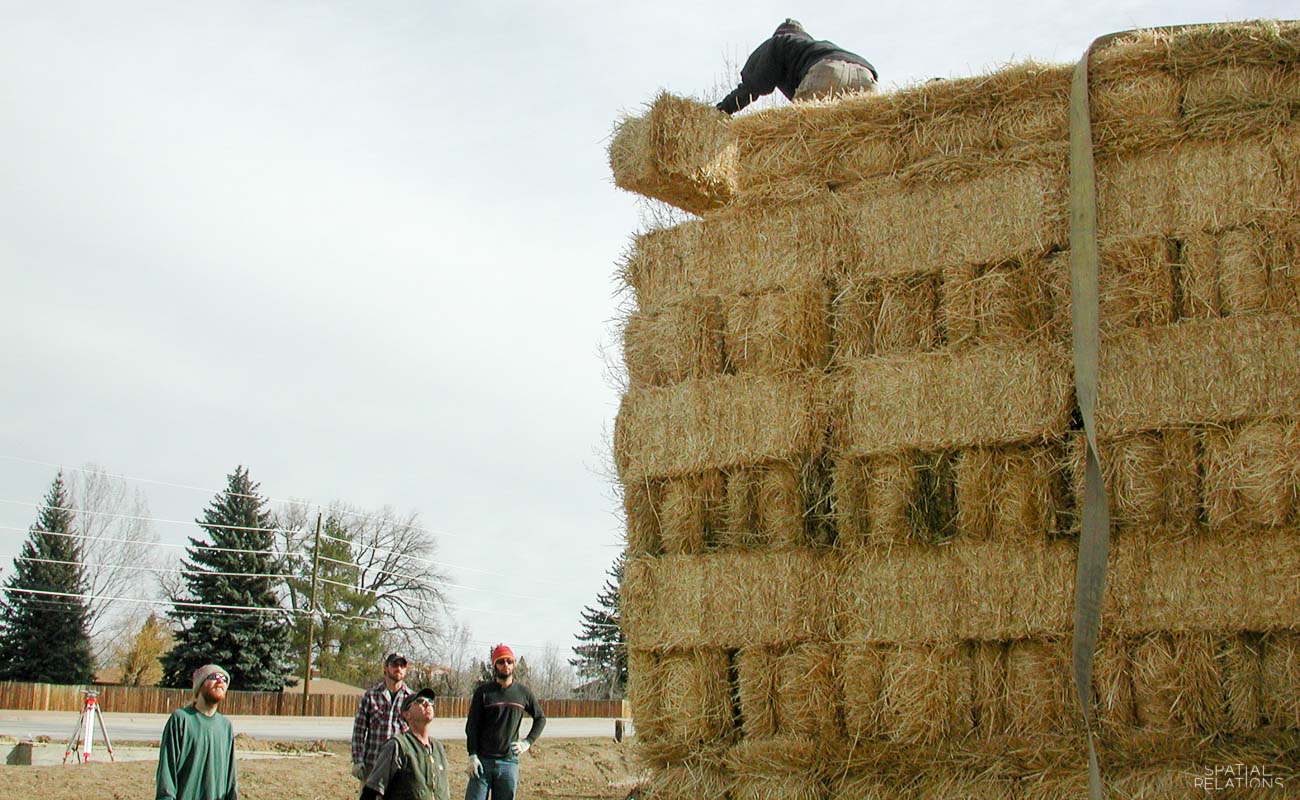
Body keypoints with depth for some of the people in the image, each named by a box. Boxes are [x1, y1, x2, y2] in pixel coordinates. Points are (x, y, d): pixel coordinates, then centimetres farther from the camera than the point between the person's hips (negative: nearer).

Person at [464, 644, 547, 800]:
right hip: (482, 761, -1)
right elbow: (472, 726, 1)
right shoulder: (483, 691, 2)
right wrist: (472, 756, -8)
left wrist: (528, 742, 6)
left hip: (509, 762, 1)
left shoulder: (523, 692, 7)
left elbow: (540, 718, 20)